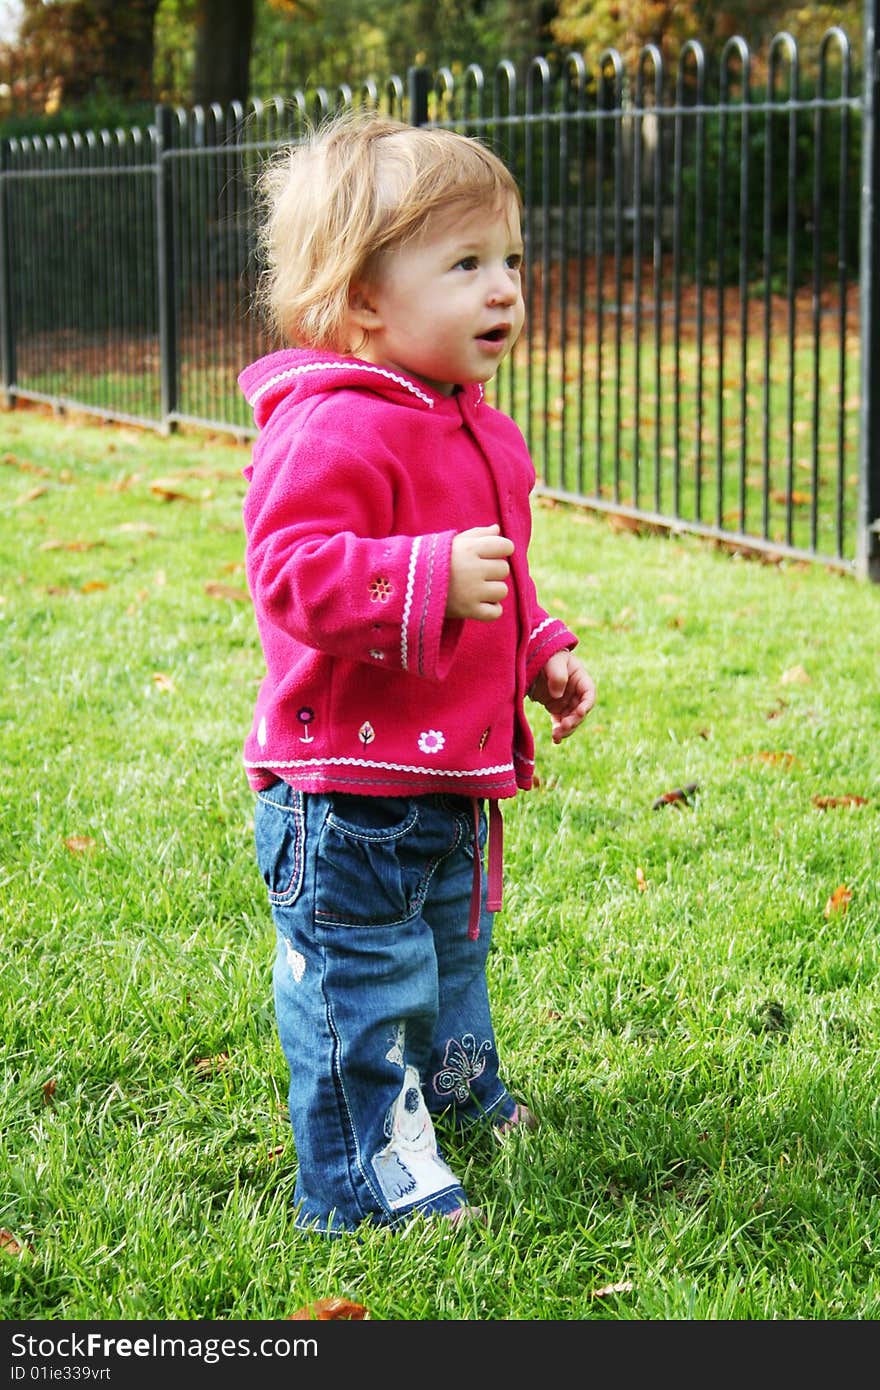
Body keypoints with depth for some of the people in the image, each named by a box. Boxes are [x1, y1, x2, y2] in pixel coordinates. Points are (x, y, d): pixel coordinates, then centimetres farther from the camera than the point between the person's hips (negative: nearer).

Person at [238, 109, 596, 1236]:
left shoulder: (467, 424, 11)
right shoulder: (331, 428, -22)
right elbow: (293, 572, -32)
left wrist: (541, 653, 16)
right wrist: (433, 577, -38)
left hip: (447, 779, 10)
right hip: (348, 786, -10)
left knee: (450, 945, 27)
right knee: (360, 977, -1)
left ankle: (456, 1098, 48)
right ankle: (359, 1184, 10)